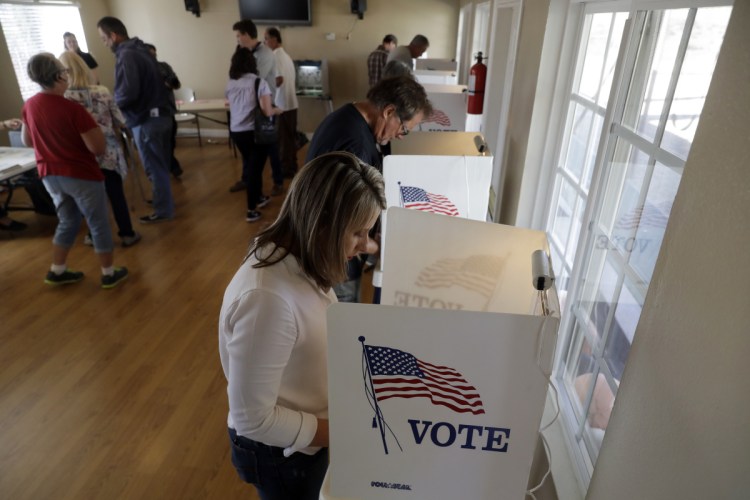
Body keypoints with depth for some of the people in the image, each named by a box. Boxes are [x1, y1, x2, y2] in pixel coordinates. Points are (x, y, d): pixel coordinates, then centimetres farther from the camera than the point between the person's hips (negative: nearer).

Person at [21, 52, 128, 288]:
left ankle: (57, 271, 29)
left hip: (50, 175, 7)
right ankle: (109, 274, 16)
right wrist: (93, 126, -3)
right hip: (81, 175, -7)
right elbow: (99, 148, -22)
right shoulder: (73, 109, -22)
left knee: (68, 222, 22)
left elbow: (27, 140, 14)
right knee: (99, 224, 7)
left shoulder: (29, 106, 0)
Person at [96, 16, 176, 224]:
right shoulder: (141, 50, 14)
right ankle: (166, 204, 30)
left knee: (154, 168, 1)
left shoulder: (126, 56, -15)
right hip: (162, 114, 9)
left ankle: (163, 211, 10)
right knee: (162, 165, 18)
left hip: (146, 120, -9)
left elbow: (127, 92, -24)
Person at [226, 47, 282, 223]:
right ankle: (251, 211, 8)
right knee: (255, 167, 4)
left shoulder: (230, 83, 4)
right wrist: (278, 110, 2)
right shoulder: (259, 82, -12)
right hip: (255, 132, -5)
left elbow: (232, 107, 10)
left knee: (249, 165, 23)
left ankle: (258, 197, 39)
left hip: (236, 132, 5)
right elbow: (267, 111, -17)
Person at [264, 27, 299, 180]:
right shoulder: (286, 56, 14)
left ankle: (285, 169, 7)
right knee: (290, 137, 13)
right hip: (291, 103, 9)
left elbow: (279, 80, -25)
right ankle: (292, 166, 21)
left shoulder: (275, 57, -14)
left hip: (281, 104, -9)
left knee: (282, 138, 0)